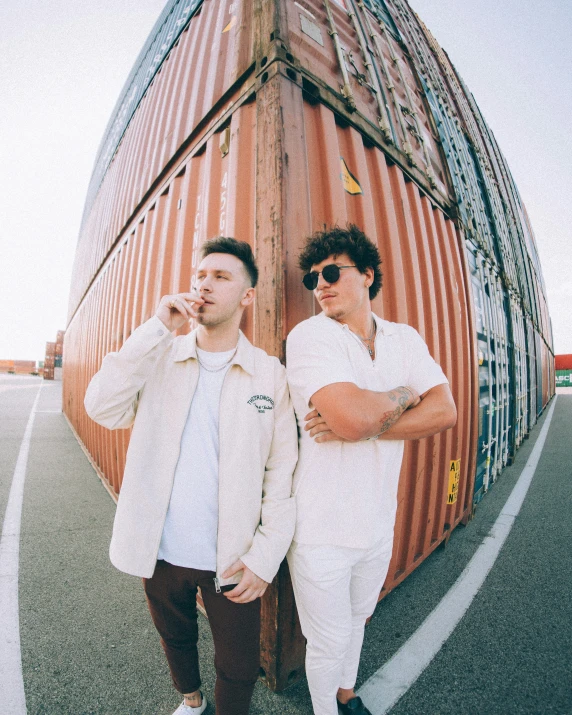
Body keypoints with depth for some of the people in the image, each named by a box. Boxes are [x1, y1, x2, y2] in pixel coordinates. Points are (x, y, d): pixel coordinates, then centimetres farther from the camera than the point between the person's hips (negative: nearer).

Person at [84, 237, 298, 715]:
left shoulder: (270, 373, -10)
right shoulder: (161, 356, -3)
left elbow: (282, 470, -9)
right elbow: (103, 409, -16)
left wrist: (266, 555, -12)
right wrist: (158, 328, -21)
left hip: (232, 560, -2)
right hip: (160, 551, 3)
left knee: (239, 668, 18)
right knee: (175, 639, 29)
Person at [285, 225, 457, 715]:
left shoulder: (405, 339, 0)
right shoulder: (310, 335, -17)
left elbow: (444, 412, -12)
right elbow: (353, 416, -31)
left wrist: (362, 424, -22)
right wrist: (402, 396, -12)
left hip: (379, 524, 5)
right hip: (322, 530, -4)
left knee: (356, 622, 30)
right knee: (330, 642, 17)